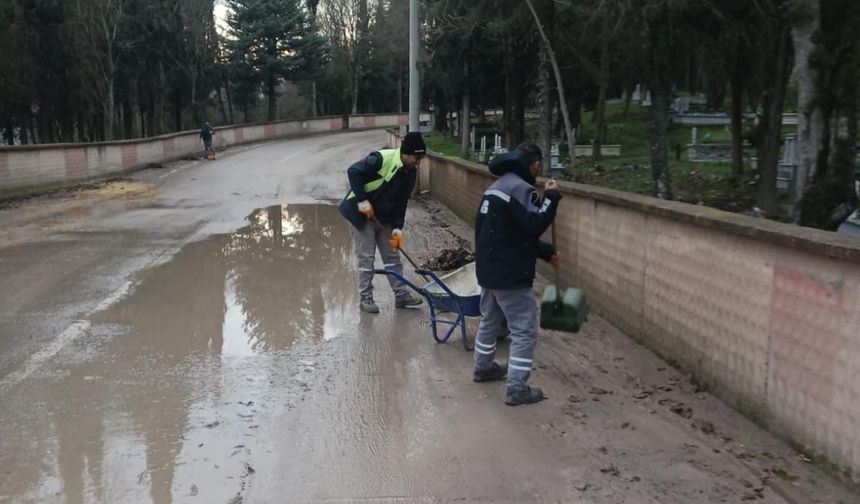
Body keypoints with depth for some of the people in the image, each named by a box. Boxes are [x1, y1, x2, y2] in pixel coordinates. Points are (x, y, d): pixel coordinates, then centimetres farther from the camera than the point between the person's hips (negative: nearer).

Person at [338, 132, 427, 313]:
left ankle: (401, 295, 18)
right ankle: (365, 298, 8)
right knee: (366, 257, -2)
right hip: (362, 214, -7)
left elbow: (401, 202, 1)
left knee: (392, 256, 10)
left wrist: (397, 227, -7)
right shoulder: (381, 158, -25)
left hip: (384, 218, 7)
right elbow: (353, 171, -25)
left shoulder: (411, 173, -2)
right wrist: (362, 200, -27)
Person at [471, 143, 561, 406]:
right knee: (524, 330, -2)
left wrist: (546, 252, 21)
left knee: (490, 319, 26)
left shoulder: (497, 185, 15)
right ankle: (517, 389, 1)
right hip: (510, 275, -10)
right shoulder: (520, 188, -18)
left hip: (488, 269, 10)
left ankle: (483, 367, 42)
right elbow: (534, 225, -26)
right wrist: (551, 197, -13)